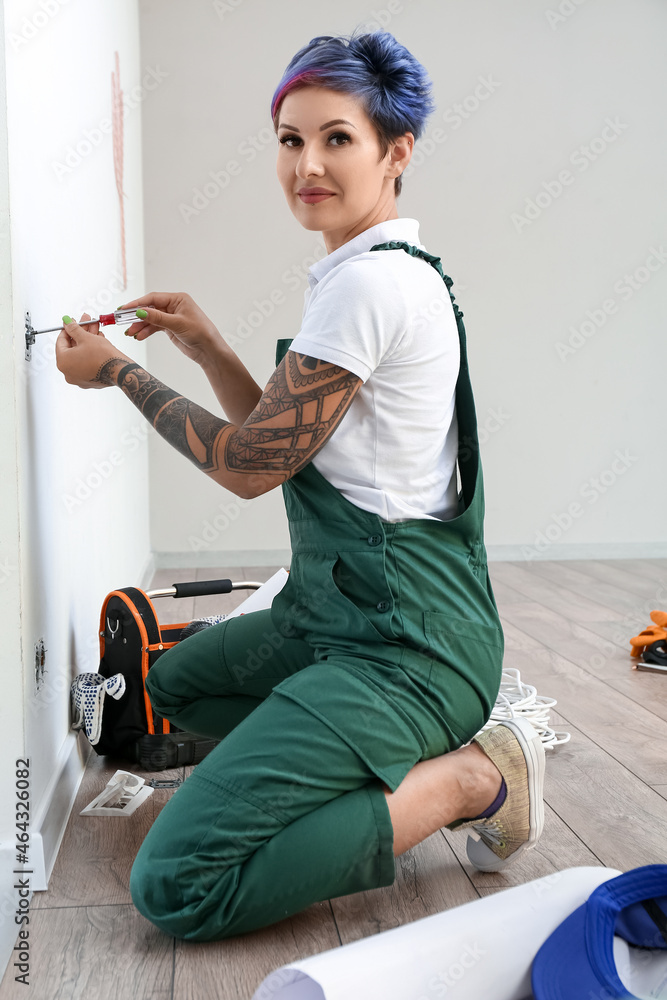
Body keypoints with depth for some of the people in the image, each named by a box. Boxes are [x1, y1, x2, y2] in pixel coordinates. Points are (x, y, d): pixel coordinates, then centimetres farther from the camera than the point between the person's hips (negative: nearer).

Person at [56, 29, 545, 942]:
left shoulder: (372, 282, -18)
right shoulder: (390, 270, 14)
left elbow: (251, 463, -12)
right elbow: (283, 438, 18)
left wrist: (117, 370, 0)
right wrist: (207, 348, 9)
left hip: (400, 642, -10)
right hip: (346, 609, 10)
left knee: (174, 886, -15)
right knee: (175, 684, 29)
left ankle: (466, 780, -4)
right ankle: (393, 767, 14)